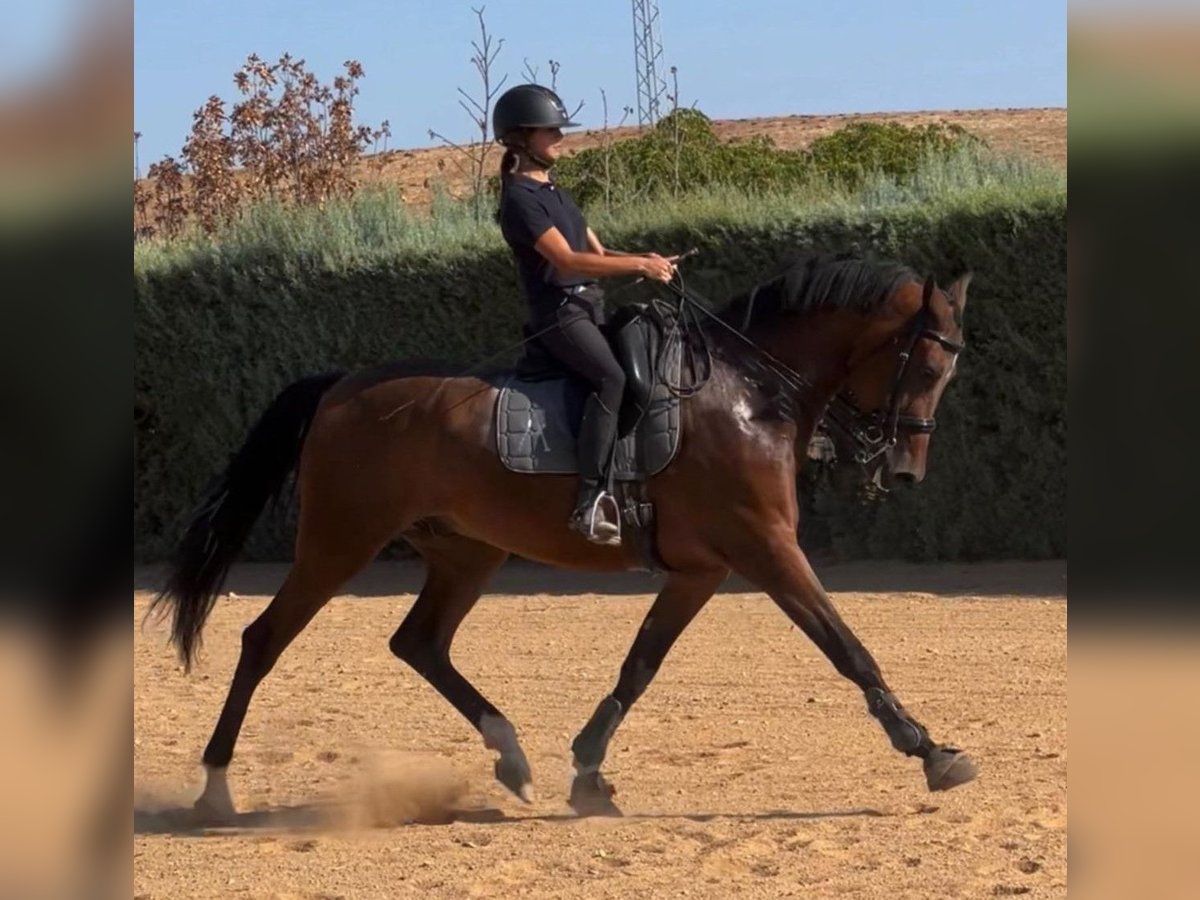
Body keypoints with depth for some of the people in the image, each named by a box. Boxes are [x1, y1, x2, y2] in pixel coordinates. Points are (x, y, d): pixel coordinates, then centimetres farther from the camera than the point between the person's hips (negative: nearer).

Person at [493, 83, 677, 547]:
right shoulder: (520, 198, -11)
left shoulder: (555, 194, 19)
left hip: (590, 308, 10)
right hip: (558, 313, -10)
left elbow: (598, 252, 19)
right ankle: (590, 502, -37)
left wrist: (647, 260, 1)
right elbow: (566, 259, -21)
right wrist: (639, 265, -21)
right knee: (614, 377, -31)